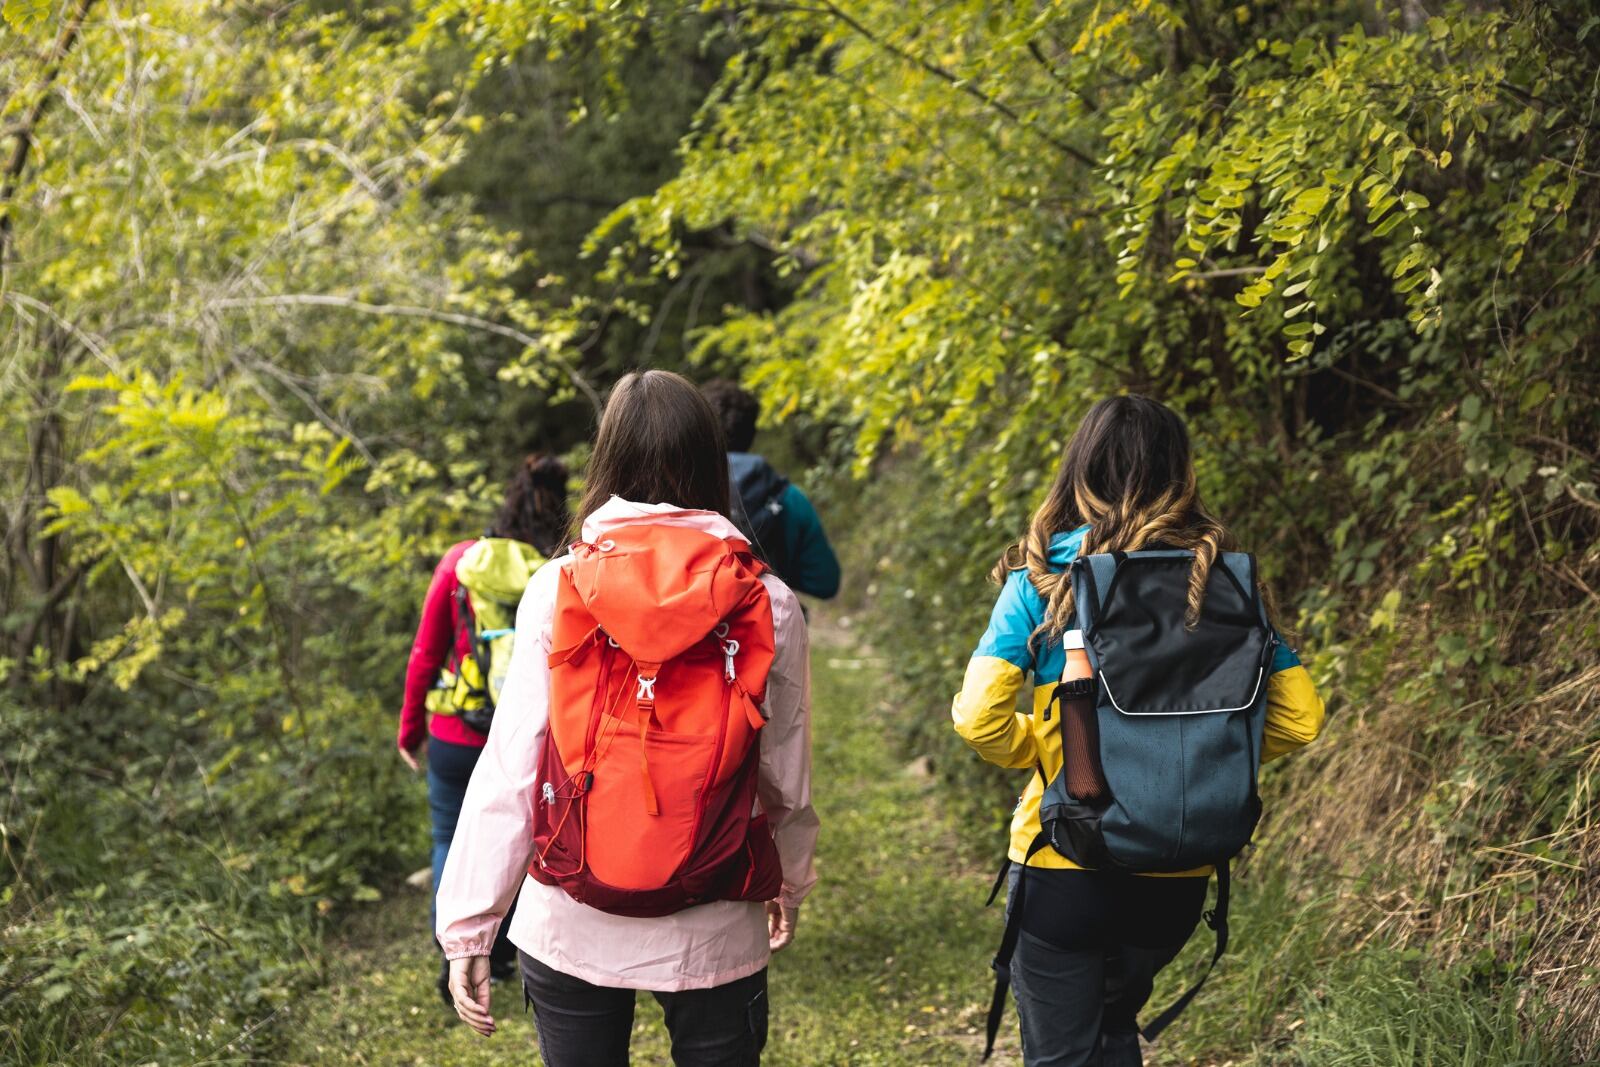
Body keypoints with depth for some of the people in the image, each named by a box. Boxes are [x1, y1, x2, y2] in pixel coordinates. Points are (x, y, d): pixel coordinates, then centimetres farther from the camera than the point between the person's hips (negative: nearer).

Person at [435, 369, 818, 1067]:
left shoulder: (556, 591, -7)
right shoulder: (767, 604, -6)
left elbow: (507, 775, -9)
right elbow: (787, 780, 1)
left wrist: (467, 926, 0)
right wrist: (790, 883, 20)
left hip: (571, 926, 0)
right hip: (714, 935, 0)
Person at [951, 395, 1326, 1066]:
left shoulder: (1041, 580, -8)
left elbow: (979, 718, -16)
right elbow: (1298, 716, -2)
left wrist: (1041, 751, 3)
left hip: (1062, 866, -3)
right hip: (1176, 877, 3)